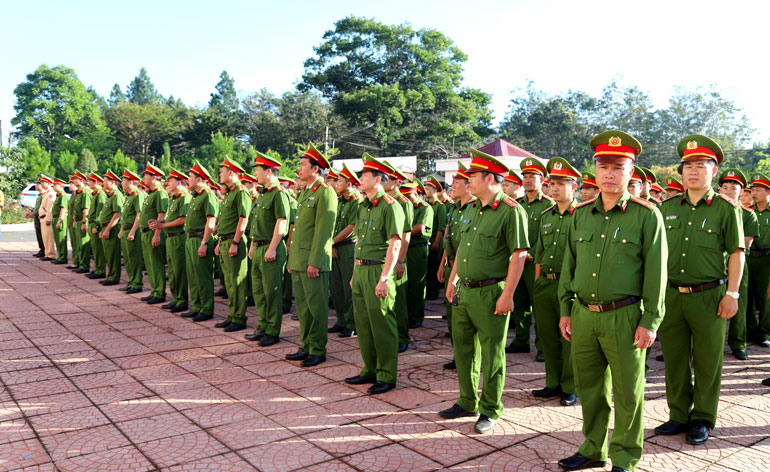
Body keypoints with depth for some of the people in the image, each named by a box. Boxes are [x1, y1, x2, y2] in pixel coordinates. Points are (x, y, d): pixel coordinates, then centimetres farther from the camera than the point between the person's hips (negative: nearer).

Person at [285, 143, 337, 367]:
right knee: (302, 306, 15)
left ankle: (318, 350, 9)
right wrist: (292, 259, 19)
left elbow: (324, 230, -17)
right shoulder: (304, 193, 18)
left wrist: (314, 262, -20)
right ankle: (306, 346, 26)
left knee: (316, 306, 0)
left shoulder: (325, 193, -12)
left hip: (313, 261, -9)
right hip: (298, 260, 9)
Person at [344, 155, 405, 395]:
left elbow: (395, 245, -17)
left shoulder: (390, 206, -12)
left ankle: (387, 376, 10)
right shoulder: (363, 206, 15)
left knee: (382, 325, -1)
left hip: (378, 271, -9)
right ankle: (370, 370, 26)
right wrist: (355, 274, 18)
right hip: (360, 270, 9)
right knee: (363, 323, 14)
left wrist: (384, 279, -21)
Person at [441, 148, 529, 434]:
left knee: (492, 354, 5)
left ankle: (490, 411, 19)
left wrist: (507, 295, -19)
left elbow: (519, 255, -16)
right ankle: (468, 402, 31)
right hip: (464, 292, 8)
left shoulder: (511, 211, -13)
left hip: (491, 292, -8)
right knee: (463, 349, 16)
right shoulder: (472, 209, 12)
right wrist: (452, 281, 19)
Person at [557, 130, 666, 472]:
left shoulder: (646, 215, -4)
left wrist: (650, 321, -9)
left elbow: (656, 272, -6)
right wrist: (565, 310, 12)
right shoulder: (580, 214, 8)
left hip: (623, 317, -4)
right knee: (590, 388, 15)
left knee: (627, 392, 8)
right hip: (583, 315, 4)